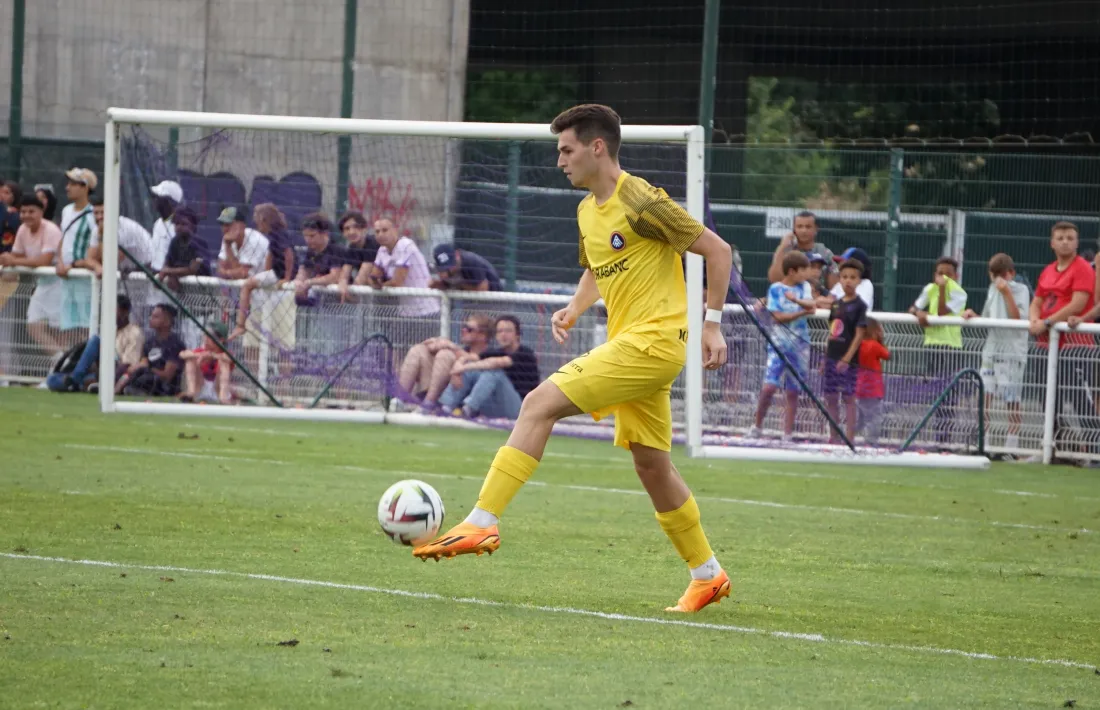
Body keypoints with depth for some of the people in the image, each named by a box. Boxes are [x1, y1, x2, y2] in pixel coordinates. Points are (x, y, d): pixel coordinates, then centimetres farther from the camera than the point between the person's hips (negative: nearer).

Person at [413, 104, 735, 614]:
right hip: (628, 342, 9)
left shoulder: (641, 203, -13)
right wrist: (575, 309, 11)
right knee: (650, 464, 13)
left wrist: (711, 324, -11)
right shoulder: (588, 211, 14)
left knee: (539, 404, -17)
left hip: (653, 341, -9)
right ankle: (707, 575, 23)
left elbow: (717, 250, -8)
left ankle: (482, 523, -20)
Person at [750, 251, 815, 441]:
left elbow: (812, 305, -11)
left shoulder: (804, 287, 8)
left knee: (793, 392, 3)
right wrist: (803, 312, -14)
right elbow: (779, 317, -10)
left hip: (799, 346, 3)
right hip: (779, 345, -3)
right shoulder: (776, 289, -2)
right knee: (769, 387, -13)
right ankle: (757, 425, 6)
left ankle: (788, 434, 8)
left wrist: (796, 299, -29)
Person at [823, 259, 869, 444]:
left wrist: (847, 358, -18)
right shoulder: (836, 304, 11)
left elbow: (859, 335, -12)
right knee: (830, 398, 9)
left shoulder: (859, 306, -8)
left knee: (848, 398, -3)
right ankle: (834, 437, 18)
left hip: (848, 360, -7)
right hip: (832, 358, 7)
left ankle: (849, 439, 1)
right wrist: (825, 357, 14)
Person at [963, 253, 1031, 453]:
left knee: (1012, 400, -2)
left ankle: (1011, 446, 4)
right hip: (991, 350, 6)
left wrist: (1007, 293, -19)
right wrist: (973, 315, 2)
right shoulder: (993, 290, 16)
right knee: (983, 395, -2)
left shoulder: (1020, 290, -3)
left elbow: (1018, 319, -16)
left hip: (1012, 352, -6)